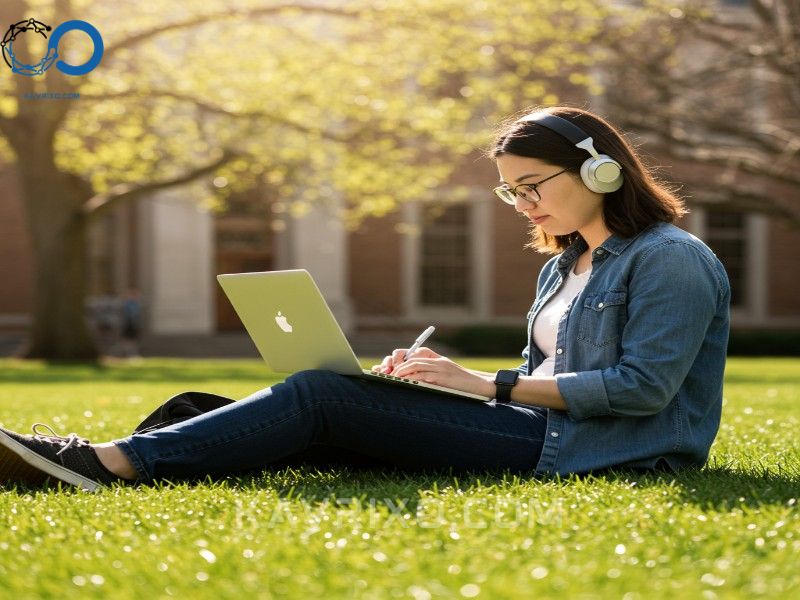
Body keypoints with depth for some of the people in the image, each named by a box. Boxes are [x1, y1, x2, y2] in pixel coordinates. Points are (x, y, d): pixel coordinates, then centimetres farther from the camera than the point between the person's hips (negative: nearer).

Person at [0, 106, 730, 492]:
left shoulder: (670, 259, -7)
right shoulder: (565, 265, 21)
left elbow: (643, 386, -17)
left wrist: (489, 384, -16)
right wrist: (446, 375, 1)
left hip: (596, 456, -8)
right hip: (548, 432, 8)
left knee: (323, 395, -16)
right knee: (325, 396, -7)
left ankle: (114, 461, -20)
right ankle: (111, 460, -15)